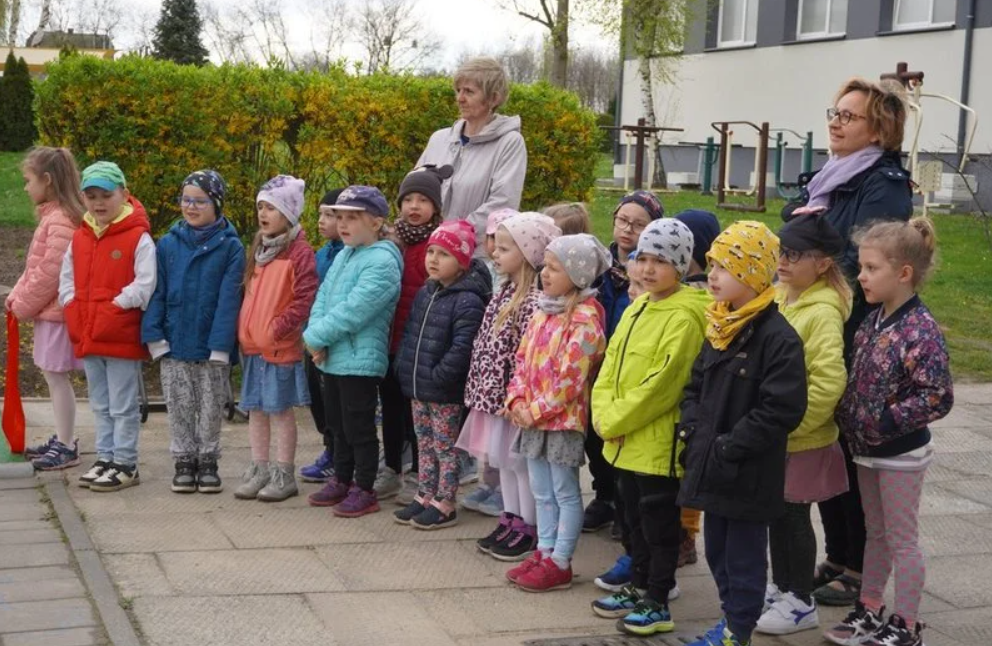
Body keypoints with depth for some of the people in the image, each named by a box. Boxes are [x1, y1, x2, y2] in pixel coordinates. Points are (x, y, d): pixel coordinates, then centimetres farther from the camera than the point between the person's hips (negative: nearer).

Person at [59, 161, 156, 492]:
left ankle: (125, 463, 11)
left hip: (122, 337, -7)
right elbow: (66, 278, 15)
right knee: (101, 405, 17)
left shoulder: (138, 238, -11)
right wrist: (73, 309, 1)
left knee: (123, 406, 2)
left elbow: (145, 285, -17)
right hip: (87, 336, 7)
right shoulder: (79, 238, 10)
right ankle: (105, 458, 27)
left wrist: (114, 308, -18)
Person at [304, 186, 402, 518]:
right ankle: (342, 481, 32)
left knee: (359, 427, 1)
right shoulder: (342, 257, 12)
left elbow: (352, 311, -24)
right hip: (333, 359, 9)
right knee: (339, 425, 19)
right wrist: (316, 338, -9)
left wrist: (315, 337, -16)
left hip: (360, 361, -9)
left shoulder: (382, 262, -17)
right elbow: (322, 299, 8)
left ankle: (365, 490, 13)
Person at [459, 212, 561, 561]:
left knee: (521, 461, 2)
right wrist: (480, 388, 15)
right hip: (496, 395, 9)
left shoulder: (534, 301, -20)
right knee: (503, 458, 16)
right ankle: (511, 520, 28)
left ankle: (528, 530, 13)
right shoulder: (505, 293, 9)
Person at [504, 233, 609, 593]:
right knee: (541, 491, 16)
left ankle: (559, 564, 12)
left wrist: (536, 411, -16)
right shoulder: (543, 312, 9)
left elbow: (571, 379, -21)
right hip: (533, 417, 8)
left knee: (565, 493, 4)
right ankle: (544, 552, 27)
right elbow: (523, 359, 13)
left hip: (563, 419, -8)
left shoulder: (583, 319, -17)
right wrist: (517, 399, -1)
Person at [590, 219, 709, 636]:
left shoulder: (684, 317, -17)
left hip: (658, 442, -8)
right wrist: (603, 415, -4)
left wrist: (615, 421, -15)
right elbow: (610, 367, 11)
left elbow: (660, 385, -21)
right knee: (636, 519, 20)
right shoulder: (635, 309, 11)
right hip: (624, 441, 9)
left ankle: (658, 604, 14)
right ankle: (639, 588, 33)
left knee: (660, 523, 4)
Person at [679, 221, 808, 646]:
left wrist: (730, 446, -20)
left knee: (744, 554, 5)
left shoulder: (777, 336, -17)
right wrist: (691, 427, 1)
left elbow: (782, 409, -22)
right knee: (717, 548, 18)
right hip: (711, 466, 8)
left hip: (748, 475, -8)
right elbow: (696, 385, 18)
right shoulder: (718, 329, 9)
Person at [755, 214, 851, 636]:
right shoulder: (775, 298, 5)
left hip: (801, 440, -7)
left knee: (794, 517, 5)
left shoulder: (822, 313, -19)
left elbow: (828, 383, -25)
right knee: (776, 513, 17)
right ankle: (780, 587, 33)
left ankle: (801, 604, 19)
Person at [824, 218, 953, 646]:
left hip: (901, 454, -8)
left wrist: (887, 422, -25)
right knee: (876, 534, 19)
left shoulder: (920, 330, -23)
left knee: (902, 540, 4)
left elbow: (938, 398, -25)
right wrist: (849, 418, 3)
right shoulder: (874, 321, 2)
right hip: (868, 449, 8)